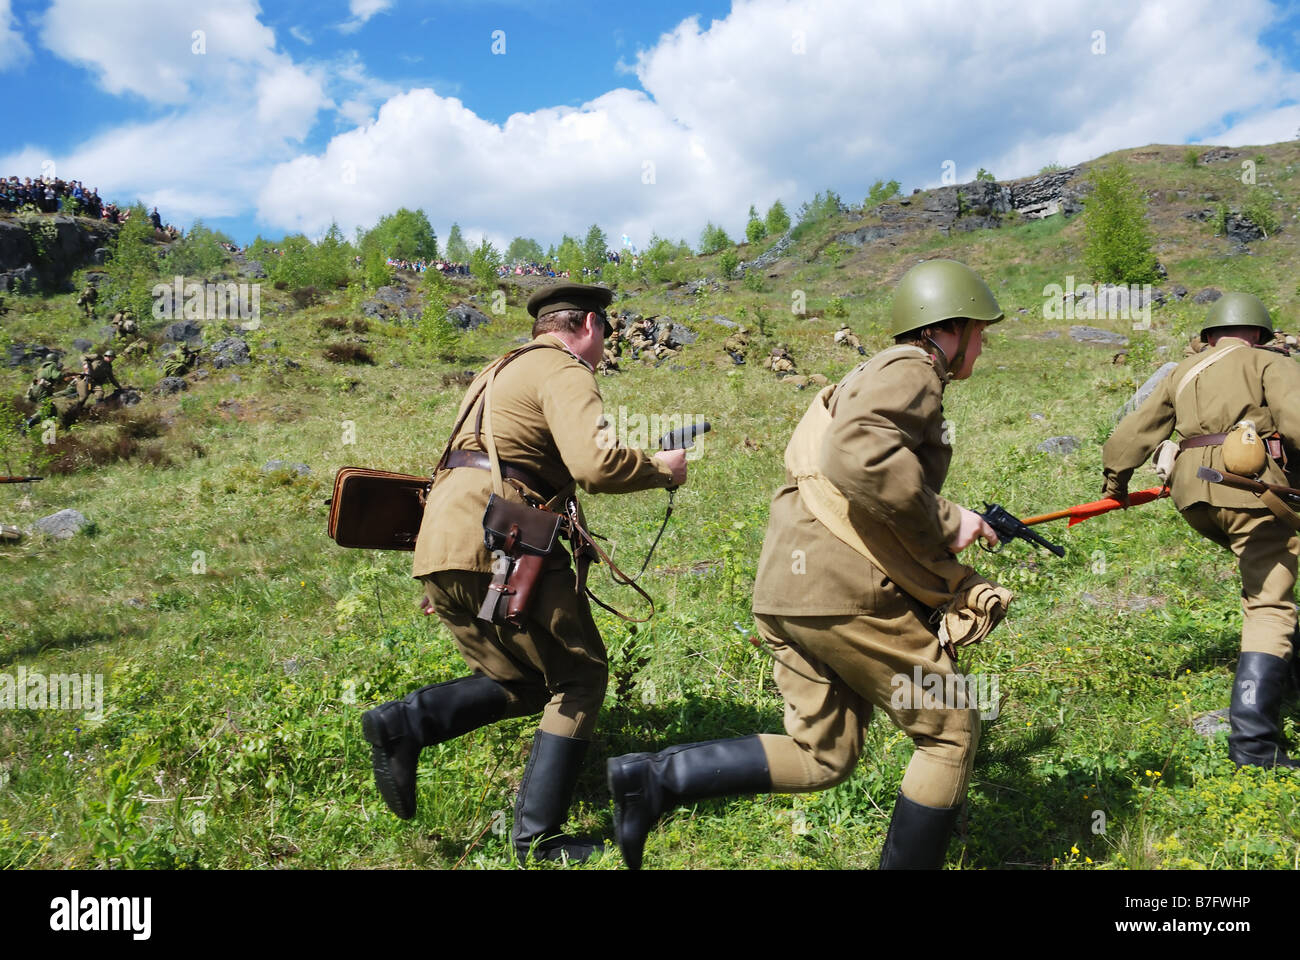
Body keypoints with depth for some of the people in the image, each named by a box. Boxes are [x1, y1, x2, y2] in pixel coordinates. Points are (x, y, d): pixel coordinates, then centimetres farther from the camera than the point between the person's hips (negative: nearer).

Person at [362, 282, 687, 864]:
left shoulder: (501, 371, 27)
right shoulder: (565, 372, -3)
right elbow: (595, 465, -18)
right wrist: (660, 469, 1)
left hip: (440, 553, 9)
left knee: (523, 682, 19)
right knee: (579, 679, 5)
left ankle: (404, 723, 1)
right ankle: (538, 838, 3)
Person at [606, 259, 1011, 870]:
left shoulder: (876, 376, 27)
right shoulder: (911, 369, -5)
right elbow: (857, 457, -26)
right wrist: (945, 524, -14)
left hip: (787, 587, 10)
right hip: (844, 589, -10)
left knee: (821, 757, 13)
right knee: (951, 732, 8)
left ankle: (653, 778, 3)